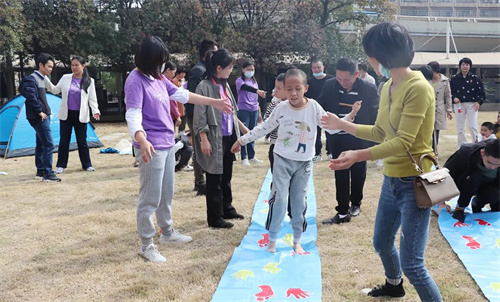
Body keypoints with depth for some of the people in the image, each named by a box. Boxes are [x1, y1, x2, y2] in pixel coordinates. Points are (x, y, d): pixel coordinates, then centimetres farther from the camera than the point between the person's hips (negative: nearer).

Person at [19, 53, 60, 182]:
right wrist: (40, 112, -19)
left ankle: (40, 172, 23)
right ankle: (48, 174, -10)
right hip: (39, 117, -10)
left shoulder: (40, 79, 15)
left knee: (41, 145, 15)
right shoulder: (31, 79, -13)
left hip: (43, 116, 10)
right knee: (48, 145, -12)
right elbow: (31, 97, -24)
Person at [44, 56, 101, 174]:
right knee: (64, 141, 6)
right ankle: (60, 165, 16)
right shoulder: (65, 78, 5)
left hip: (80, 115, -1)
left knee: (82, 141, 6)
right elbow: (55, 90, 9)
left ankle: (87, 165, 18)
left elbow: (92, 99, 1)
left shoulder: (89, 81, 1)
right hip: (66, 115, 1)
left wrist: (95, 111, -14)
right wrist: (45, 79, -2)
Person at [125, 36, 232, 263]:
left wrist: (214, 102, 22)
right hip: (152, 148, -9)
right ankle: (147, 245, 8)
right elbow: (133, 114, -23)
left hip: (168, 144, 9)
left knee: (167, 194, 20)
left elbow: (182, 95, 20)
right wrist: (142, 141, -40)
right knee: (150, 198, -2)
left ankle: (167, 232, 36)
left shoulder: (158, 78, 11)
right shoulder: (135, 81, -13)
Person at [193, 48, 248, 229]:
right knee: (214, 180, 2)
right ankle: (215, 218, 12)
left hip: (229, 138, 8)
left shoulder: (225, 85, 10)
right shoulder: (204, 87, -13)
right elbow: (200, 117, -15)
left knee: (226, 177, 18)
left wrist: (244, 129, 22)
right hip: (215, 140, -8)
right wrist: (204, 140, -19)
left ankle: (227, 209, 32)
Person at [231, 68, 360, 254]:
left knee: (299, 201, 9)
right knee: (279, 198, -7)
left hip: (303, 162, 1)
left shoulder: (314, 107, -8)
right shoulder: (281, 108, -8)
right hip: (282, 160, -1)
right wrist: (242, 140, 4)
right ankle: (272, 240, 8)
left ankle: (297, 241, 22)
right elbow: (264, 128, 2)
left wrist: (350, 116, -20)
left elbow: (332, 127, -6)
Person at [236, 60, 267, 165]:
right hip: (243, 110, -5)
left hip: (254, 111, 6)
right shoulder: (239, 80, -4)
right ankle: (244, 158, 3)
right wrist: (258, 91, -44)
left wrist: (259, 113, 17)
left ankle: (251, 156, 18)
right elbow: (246, 87, -27)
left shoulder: (254, 82, 14)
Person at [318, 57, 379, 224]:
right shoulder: (329, 86, -8)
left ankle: (356, 203, 36)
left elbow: (375, 116, -6)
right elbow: (321, 107, 4)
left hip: (360, 139, -1)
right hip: (338, 138, 1)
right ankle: (343, 212, 8)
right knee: (340, 176, 2)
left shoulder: (369, 89, -13)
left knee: (358, 174, 15)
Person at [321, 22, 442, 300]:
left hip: (415, 183, -9)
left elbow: (403, 142, -27)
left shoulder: (418, 88, -21)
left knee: (412, 263, -8)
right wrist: (342, 125, 19)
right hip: (391, 180, 9)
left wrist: (359, 156, -37)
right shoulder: (388, 87, 6)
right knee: (382, 243, 26)